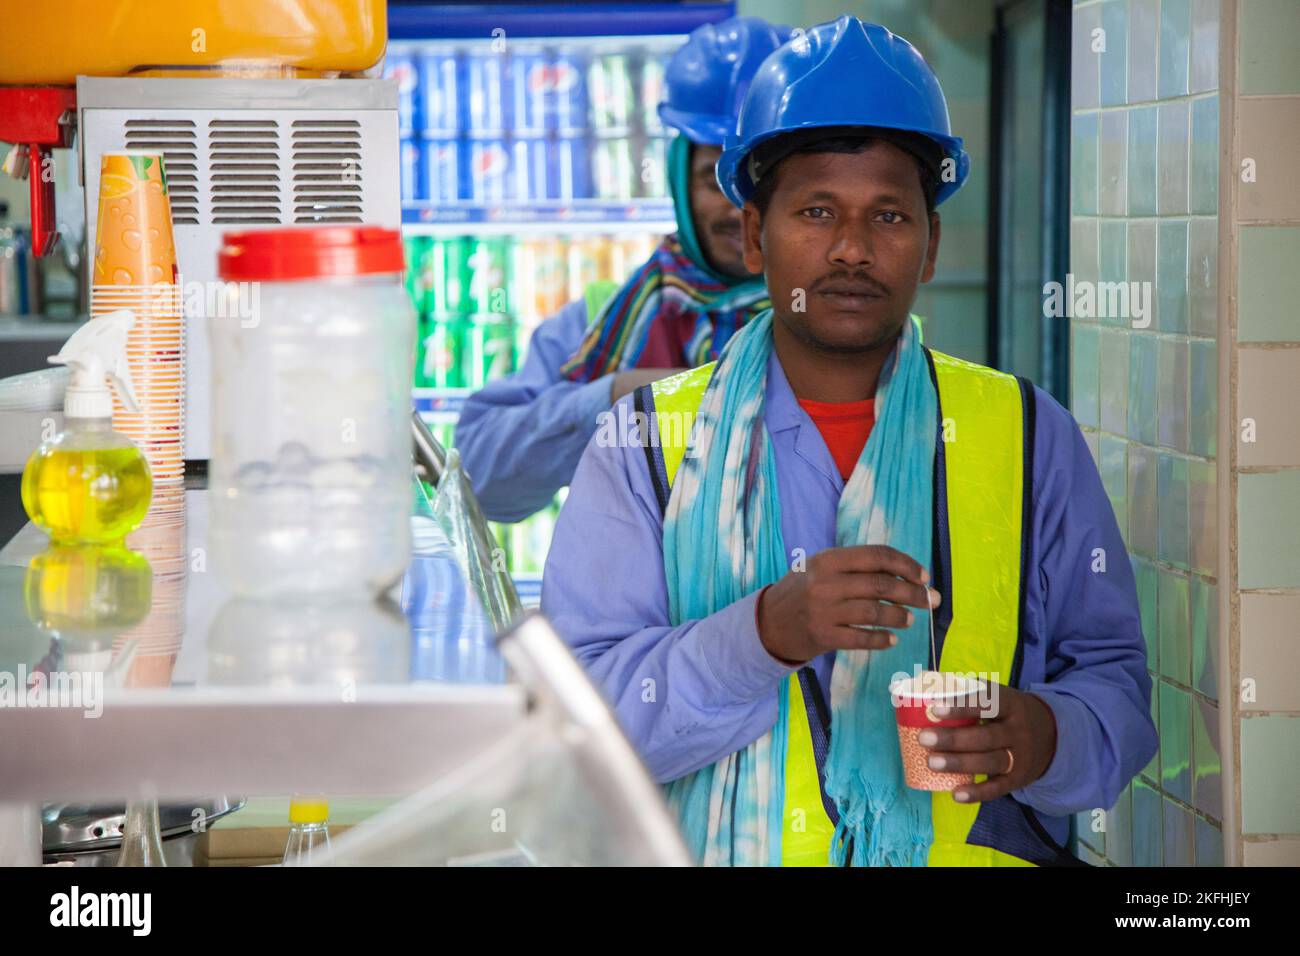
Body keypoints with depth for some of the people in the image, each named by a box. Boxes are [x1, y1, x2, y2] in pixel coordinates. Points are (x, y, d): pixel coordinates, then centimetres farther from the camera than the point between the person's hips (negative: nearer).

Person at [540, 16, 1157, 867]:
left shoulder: (1029, 436, 10)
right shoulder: (647, 442, 5)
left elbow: (1113, 676, 11)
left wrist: (1044, 737, -10)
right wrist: (767, 631, -18)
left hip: (978, 846, 1)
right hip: (719, 850, -1)